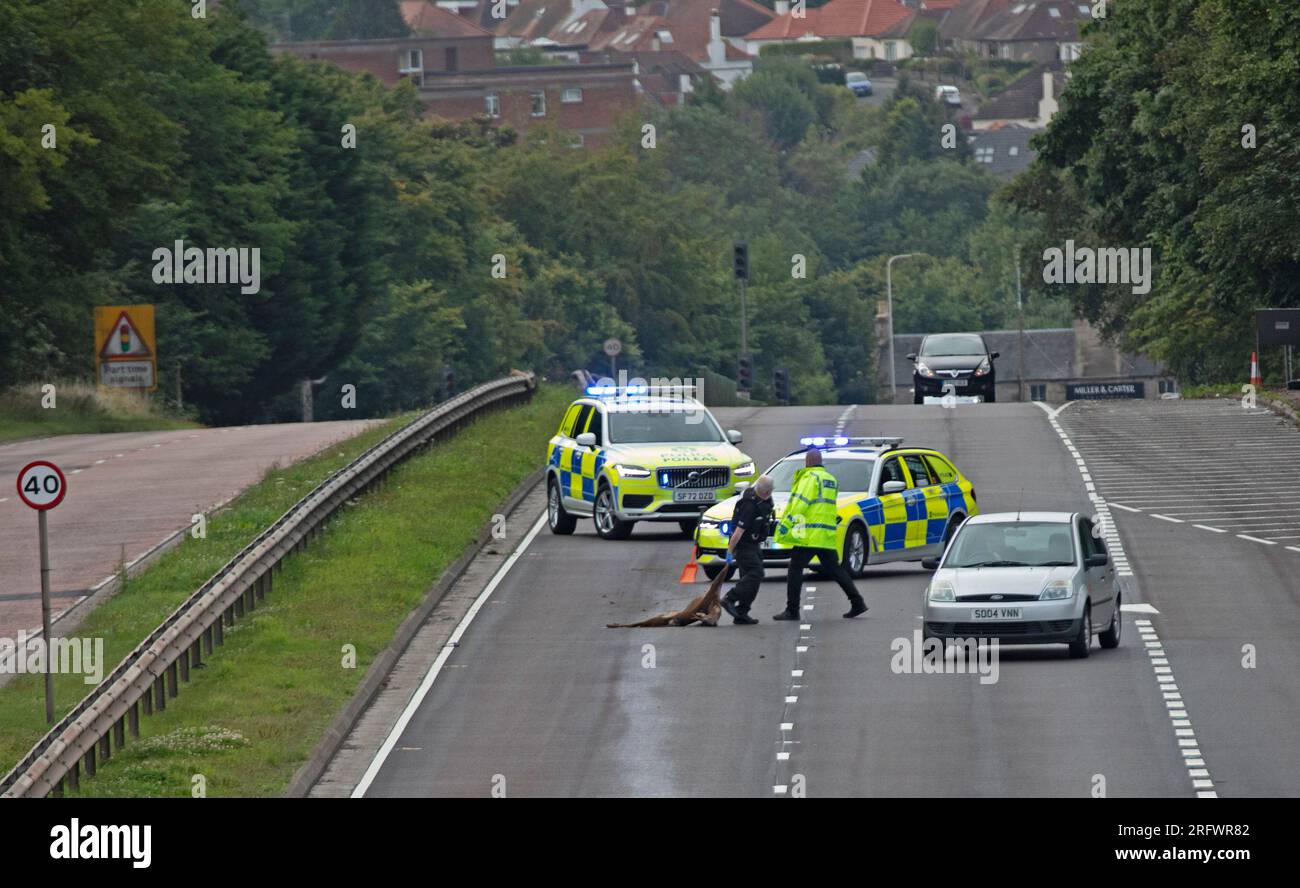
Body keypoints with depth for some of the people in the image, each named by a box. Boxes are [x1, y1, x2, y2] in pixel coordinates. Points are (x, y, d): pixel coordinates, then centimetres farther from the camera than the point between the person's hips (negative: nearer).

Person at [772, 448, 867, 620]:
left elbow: (801, 503, -16)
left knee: (795, 569, -3)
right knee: (834, 569, 13)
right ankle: (857, 603, 9)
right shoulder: (831, 480, 19)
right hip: (827, 535, 8)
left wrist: (787, 523, -15)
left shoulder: (810, 477, -7)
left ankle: (792, 610, -6)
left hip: (809, 535, -8)